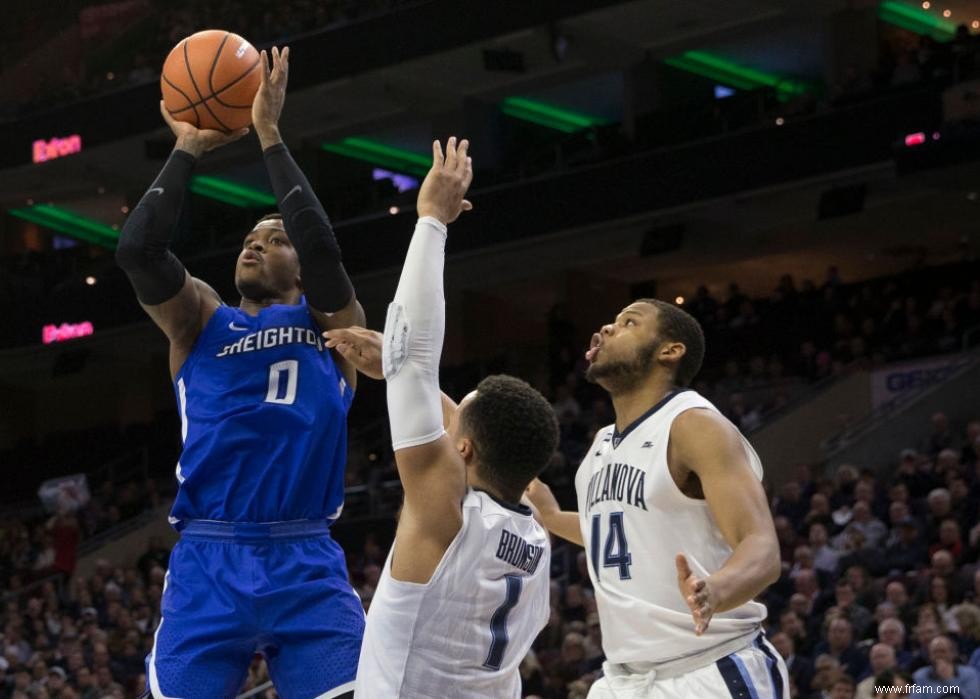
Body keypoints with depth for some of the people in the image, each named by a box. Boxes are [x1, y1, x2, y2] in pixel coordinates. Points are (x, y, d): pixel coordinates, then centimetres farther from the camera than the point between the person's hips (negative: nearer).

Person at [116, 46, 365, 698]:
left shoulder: (331, 322, 12)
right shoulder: (198, 319, 16)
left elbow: (321, 243, -7)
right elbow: (136, 248, -1)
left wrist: (270, 133, -3)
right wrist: (187, 149, 3)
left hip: (305, 563, -1)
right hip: (207, 561, 1)